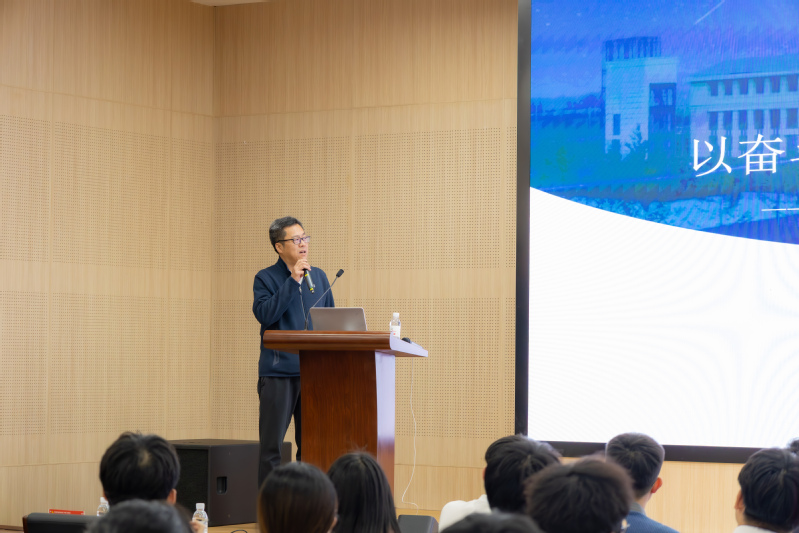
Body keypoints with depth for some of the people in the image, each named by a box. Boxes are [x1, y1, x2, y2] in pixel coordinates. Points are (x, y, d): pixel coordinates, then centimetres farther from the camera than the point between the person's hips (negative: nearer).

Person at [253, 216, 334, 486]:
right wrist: (293, 281, -17)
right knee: (271, 446, -2)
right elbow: (265, 314, -17)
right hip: (278, 372, -4)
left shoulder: (318, 277, 14)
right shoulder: (265, 278, 0)